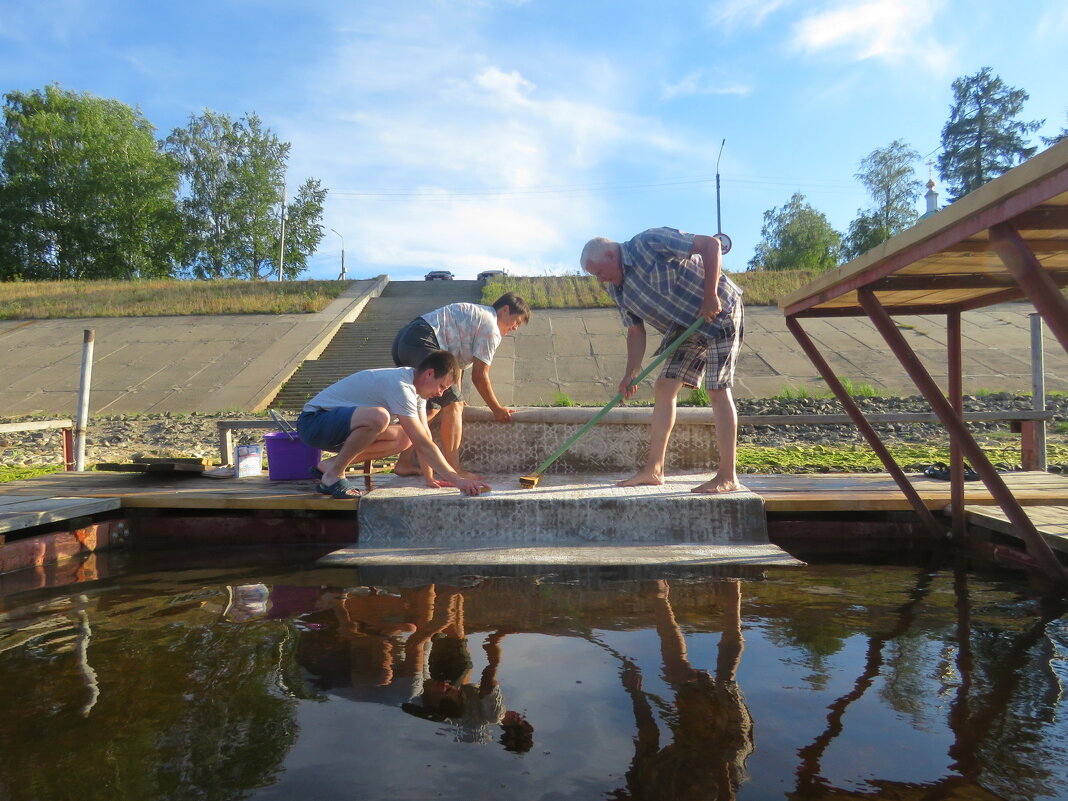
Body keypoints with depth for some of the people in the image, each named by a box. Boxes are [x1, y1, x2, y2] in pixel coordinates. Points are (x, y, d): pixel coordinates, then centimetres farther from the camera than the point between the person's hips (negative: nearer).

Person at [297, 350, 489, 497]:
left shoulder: (416, 385, 4)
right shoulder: (400, 386, -26)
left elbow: (424, 433, 7)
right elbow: (422, 443, -29)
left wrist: (430, 478, 3)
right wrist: (457, 479, -28)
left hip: (341, 424, 10)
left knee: (403, 438, -4)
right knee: (378, 416, -36)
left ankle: (330, 465, 3)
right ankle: (333, 475, -16)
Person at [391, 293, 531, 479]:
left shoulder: (475, 314, 28)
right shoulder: (490, 328, -1)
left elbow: (456, 364, 31)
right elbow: (479, 376, -1)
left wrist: (457, 396, 36)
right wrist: (497, 409, 9)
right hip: (422, 343, -10)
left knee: (431, 407, 16)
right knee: (453, 404, -6)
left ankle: (405, 463, 15)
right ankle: (453, 470, -9)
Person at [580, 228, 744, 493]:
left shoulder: (649, 242, -20)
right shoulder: (617, 289, 4)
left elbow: (711, 244, -21)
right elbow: (636, 332, 6)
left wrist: (710, 295, -27)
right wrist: (631, 373, -5)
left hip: (719, 313, -8)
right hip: (684, 329, 8)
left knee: (718, 390, -12)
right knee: (663, 388, 2)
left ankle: (728, 477, -10)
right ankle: (654, 469, 7)